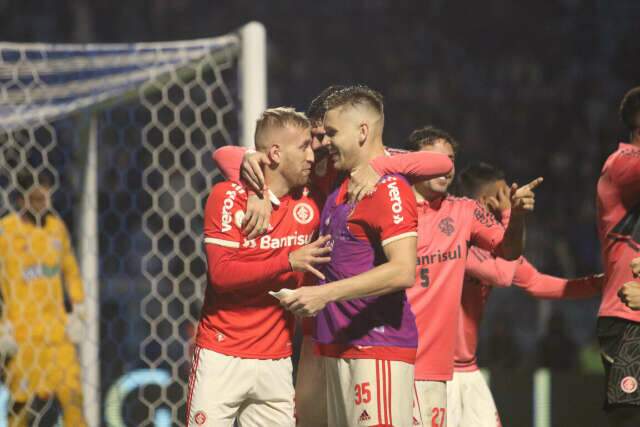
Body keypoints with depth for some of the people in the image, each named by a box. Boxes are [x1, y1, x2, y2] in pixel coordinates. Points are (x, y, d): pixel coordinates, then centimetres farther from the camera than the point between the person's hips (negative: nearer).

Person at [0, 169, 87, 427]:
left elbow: (71, 270, 22)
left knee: (72, 394, -4)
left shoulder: (57, 227, 11)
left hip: (57, 328, 4)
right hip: (22, 334, -4)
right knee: (21, 402, 0)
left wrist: (78, 311, 12)